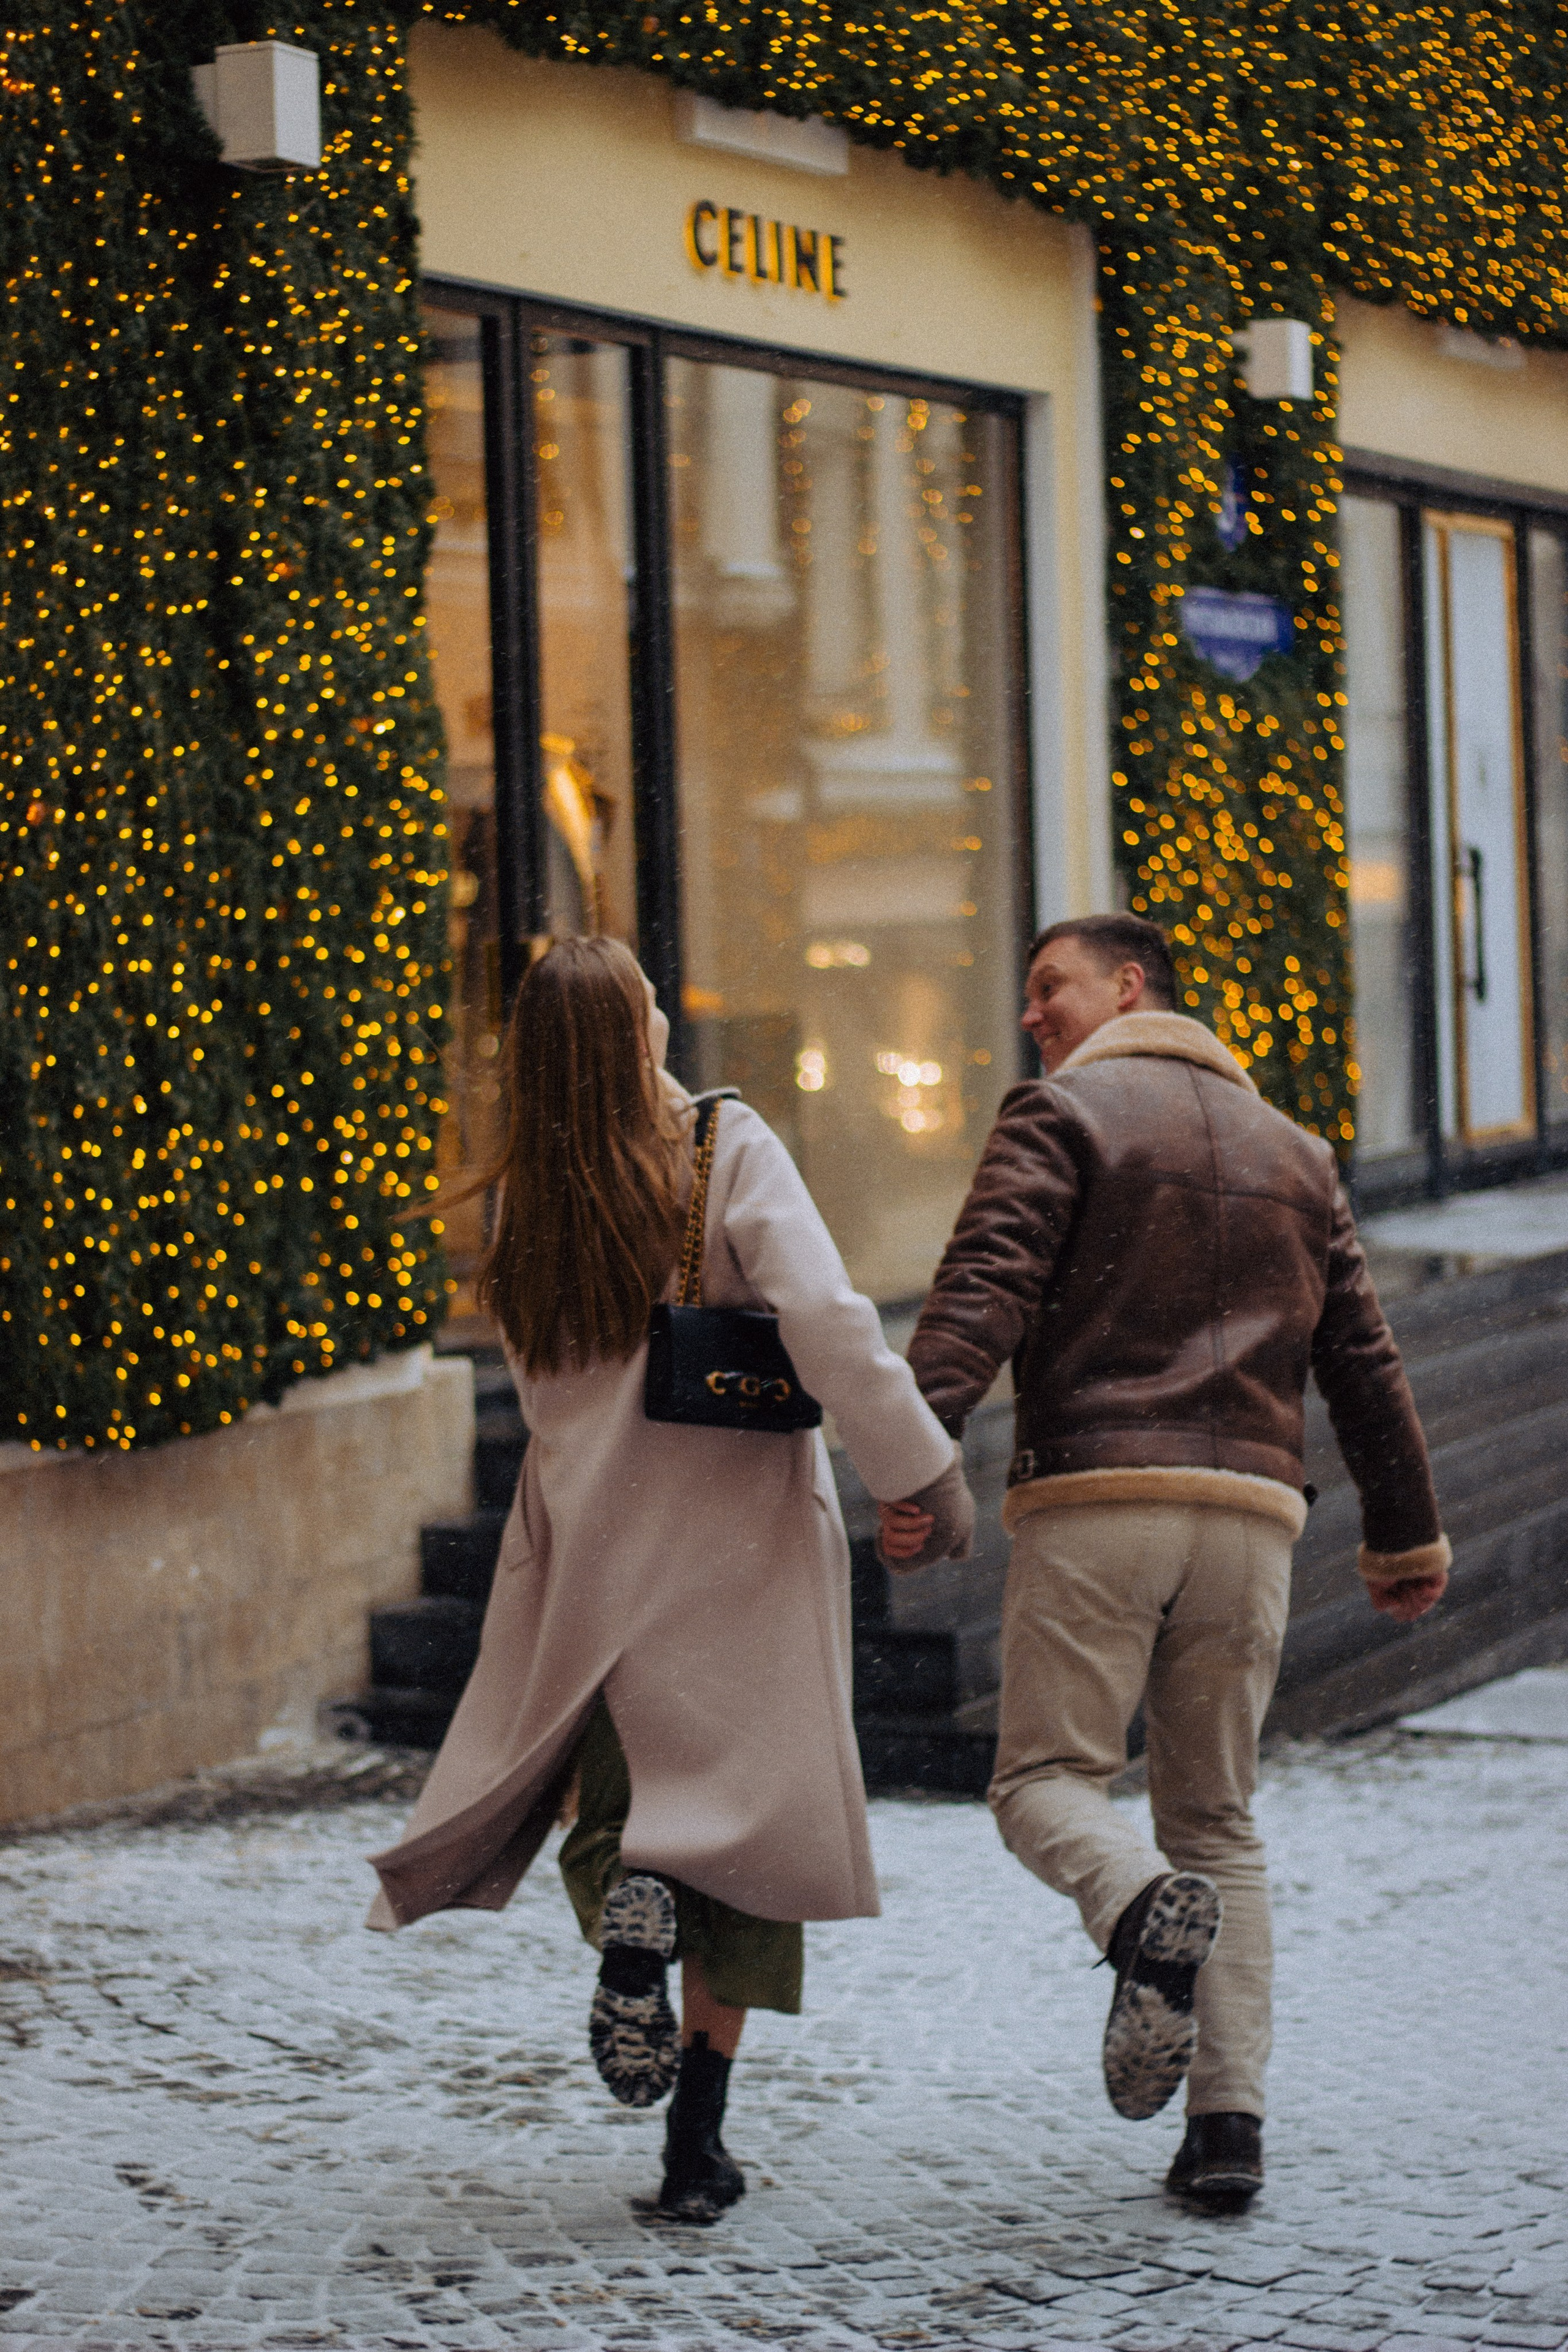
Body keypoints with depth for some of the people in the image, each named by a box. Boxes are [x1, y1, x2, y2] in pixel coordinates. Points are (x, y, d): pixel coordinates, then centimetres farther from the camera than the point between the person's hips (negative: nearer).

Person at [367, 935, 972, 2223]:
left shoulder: (530, 1199, 1)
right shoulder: (729, 1149, -11)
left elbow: (552, 1384, 6)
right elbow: (828, 1325, -19)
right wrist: (927, 1469, -14)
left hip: (589, 1538, 3)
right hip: (739, 1536, -3)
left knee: (611, 1782, 20)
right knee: (748, 1807, 8)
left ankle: (629, 1896, -18)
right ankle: (697, 2142, -1)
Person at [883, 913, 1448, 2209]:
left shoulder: (1062, 1113, 3)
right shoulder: (1295, 1151, 20)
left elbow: (981, 1289, -12)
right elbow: (1364, 1360, 20)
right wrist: (1406, 1533, 27)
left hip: (1094, 1496, -4)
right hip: (1249, 1513, 4)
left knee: (1048, 1781, 3)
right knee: (1217, 1819, 11)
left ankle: (1149, 1913, -30)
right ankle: (1230, 2118, 0)